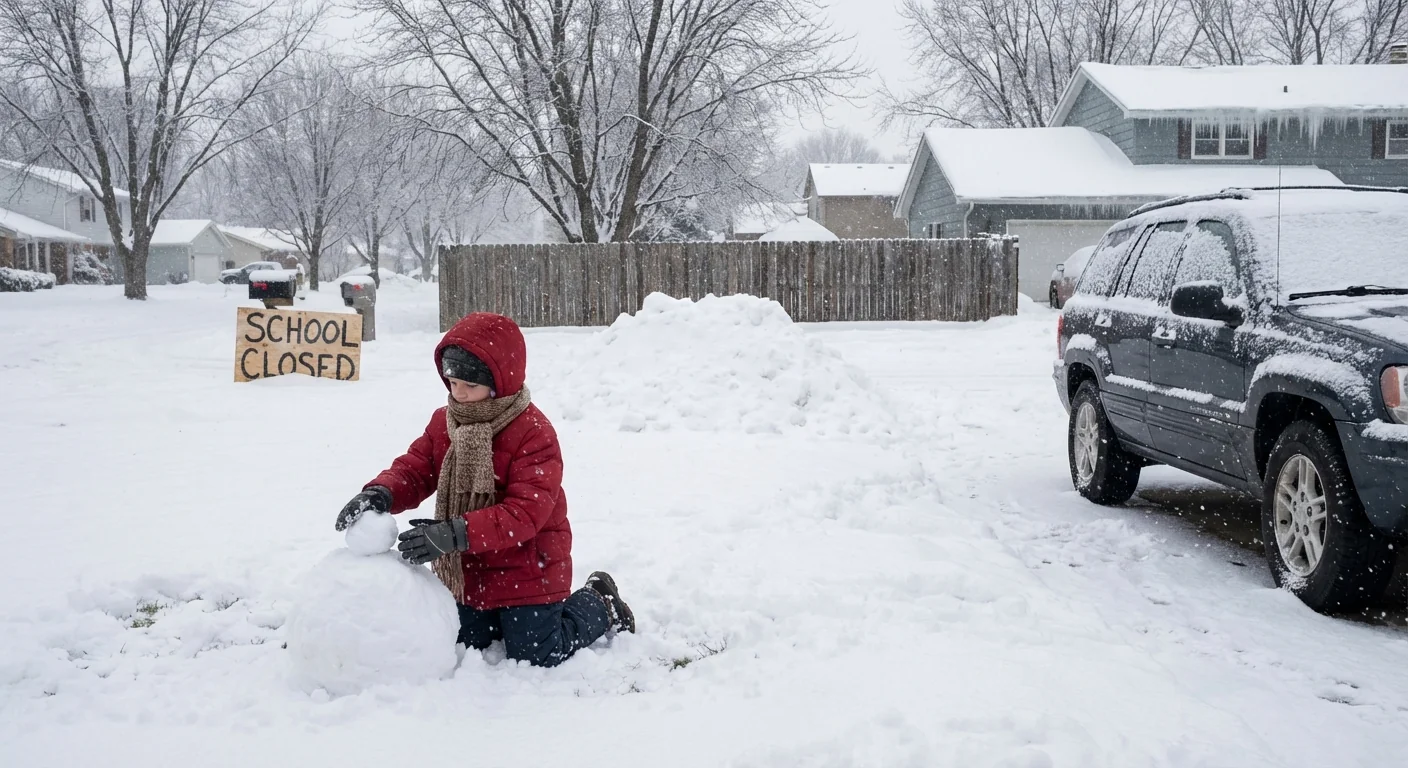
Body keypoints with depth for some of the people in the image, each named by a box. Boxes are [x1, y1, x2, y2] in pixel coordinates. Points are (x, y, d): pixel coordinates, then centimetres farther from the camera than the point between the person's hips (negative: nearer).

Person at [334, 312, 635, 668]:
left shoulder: (534, 433, -24)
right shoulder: (444, 422, -1)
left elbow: (526, 512, -32)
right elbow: (414, 469, -4)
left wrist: (456, 534, -41)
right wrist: (380, 494, -28)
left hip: (527, 570, -6)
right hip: (468, 573, 7)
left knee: (536, 655, 2)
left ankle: (599, 605, 27)